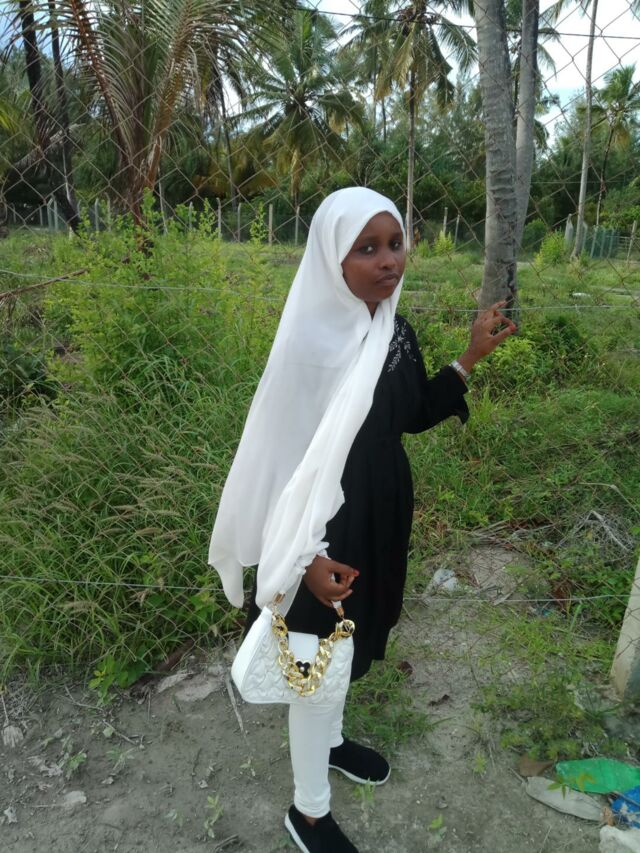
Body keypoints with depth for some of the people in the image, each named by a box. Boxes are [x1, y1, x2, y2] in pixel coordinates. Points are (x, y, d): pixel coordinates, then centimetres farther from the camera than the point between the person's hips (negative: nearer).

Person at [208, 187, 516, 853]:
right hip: (329, 527, -7)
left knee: (347, 643, 27)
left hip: (382, 515, 8)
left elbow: (413, 414, 11)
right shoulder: (310, 342, -24)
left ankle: (330, 741, 56)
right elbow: (282, 455, -20)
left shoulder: (394, 331, -2)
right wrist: (308, 555, -20)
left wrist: (472, 356, 4)